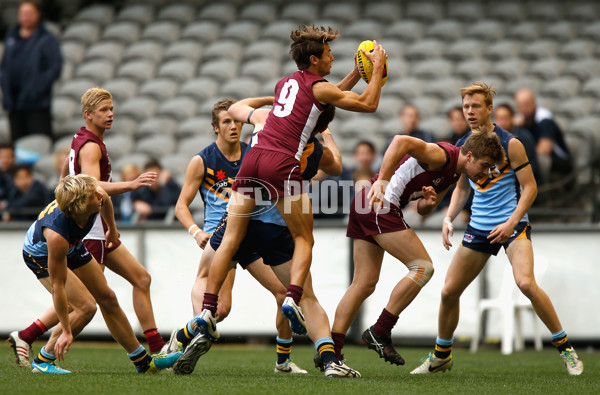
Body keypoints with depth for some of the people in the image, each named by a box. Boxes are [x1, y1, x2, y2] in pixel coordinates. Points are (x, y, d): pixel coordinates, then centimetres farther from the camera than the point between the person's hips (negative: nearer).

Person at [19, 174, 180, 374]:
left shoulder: (98, 196, -29)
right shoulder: (57, 235, -44)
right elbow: (58, 286, -35)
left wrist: (112, 229, 20)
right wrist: (66, 332, -29)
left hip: (72, 247, 7)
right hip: (41, 255, -7)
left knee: (107, 298, 10)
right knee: (87, 306, -20)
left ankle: (143, 361, 23)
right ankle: (43, 361, -5)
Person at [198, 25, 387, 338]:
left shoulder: (285, 83, 24)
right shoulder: (318, 87, 4)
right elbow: (368, 104, 9)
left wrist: (357, 72, 37)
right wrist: (377, 68, 20)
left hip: (254, 158, 6)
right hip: (282, 164, -6)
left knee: (231, 239, 4)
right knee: (304, 239, 7)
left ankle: (208, 309, -4)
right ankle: (293, 298, -15)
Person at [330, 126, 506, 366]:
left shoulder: (453, 174, 16)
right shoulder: (442, 156, -13)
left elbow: (422, 210, 19)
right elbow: (402, 141, -28)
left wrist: (429, 202, -5)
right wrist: (382, 181, -32)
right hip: (380, 205, -10)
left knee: (364, 284, 8)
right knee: (423, 267, -9)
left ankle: (331, 349, 4)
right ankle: (379, 333, -8)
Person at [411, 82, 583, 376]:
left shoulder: (509, 144, -11)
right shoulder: (462, 146, 6)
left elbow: (530, 187, -9)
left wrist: (511, 222, -20)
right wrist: (449, 217, 3)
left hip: (512, 225, -6)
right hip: (478, 228, 6)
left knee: (526, 283, -27)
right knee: (449, 291, 3)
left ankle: (565, 348, -14)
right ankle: (441, 356, 24)